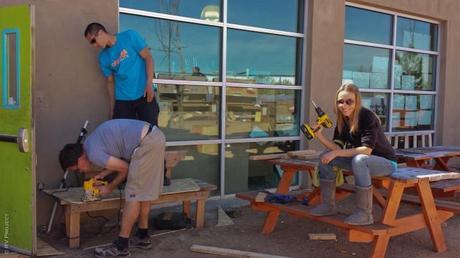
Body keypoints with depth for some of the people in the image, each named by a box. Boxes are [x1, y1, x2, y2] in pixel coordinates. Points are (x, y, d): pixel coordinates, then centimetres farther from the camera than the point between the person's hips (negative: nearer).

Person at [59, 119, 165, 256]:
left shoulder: (93, 153, -10)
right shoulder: (93, 143, 19)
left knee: (133, 194, -4)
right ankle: (143, 237, 27)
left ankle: (121, 246, 3)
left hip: (146, 143, -10)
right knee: (143, 191, 17)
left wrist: (110, 188, 9)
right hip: (155, 136, 10)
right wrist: (103, 174, 12)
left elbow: (124, 168, -5)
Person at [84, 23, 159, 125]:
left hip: (144, 95, -3)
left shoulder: (129, 36, -5)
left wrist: (149, 84, -16)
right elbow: (110, 82, 12)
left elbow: (148, 57, -6)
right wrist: (112, 108, 8)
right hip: (122, 100, 3)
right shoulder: (103, 57, 7)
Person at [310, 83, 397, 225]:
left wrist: (336, 153, -33)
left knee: (359, 160, -38)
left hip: (385, 162, -7)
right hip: (360, 161, 8)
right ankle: (328, 205, 4)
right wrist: (319, 135, -21)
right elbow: (338, 147, -6)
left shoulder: (367, 116, -22)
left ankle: (364, 214, -28)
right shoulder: (342, 119, -1)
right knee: (325, 156, -4)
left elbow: (367, 149, -31)